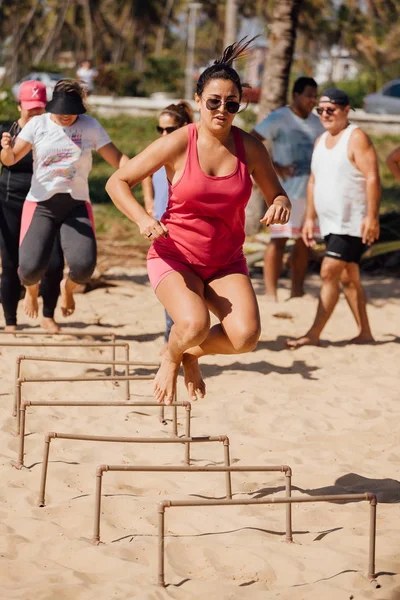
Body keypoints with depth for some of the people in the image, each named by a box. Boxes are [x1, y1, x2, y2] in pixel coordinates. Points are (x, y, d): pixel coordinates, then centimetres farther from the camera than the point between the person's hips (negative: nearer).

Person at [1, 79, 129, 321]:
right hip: (40, 204, -1)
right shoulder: (37, 124, -1)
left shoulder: (90, 126, 0)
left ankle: (68, 287, 20)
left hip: (77, 204, 1)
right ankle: (32, 289, 24)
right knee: (31, 266, -17)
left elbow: (117, 158, -2)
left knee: (84, 264, -20)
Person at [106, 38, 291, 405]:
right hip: (175, 256, -3)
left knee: (245, 336, -20)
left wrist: (280, 205, -16)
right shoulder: (177, 144, -11)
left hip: (227, 261, 3)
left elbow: (275, 193, 10)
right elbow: (117, 182, -6)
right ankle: (171, 358, 8)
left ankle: (192, 354, 16)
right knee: (194, 324, -31)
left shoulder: (250, 148, -3)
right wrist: (143, 219, -24)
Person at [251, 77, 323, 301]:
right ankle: (271, 294, -7)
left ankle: (297, 292, 18)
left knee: (304, 241, 10)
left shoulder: (316, 122, 14)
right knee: (279, 240, -8)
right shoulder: (279, 118, -7)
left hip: (312, 190, 7)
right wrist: (275, 167, -16)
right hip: (287, 191, -7)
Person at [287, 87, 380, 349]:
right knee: (348, 278, 10)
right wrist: (310, 217, 16)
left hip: (353, 224, -9)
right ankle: (365, 333, 17)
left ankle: (314, 334, -13)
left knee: (330, 273, -14)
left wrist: (372, 216, -24)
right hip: (331, 224, 9)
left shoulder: (356, 138, -11)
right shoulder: (321, 141, 15)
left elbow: (372, 177, -18)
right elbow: (314, 181, 20)